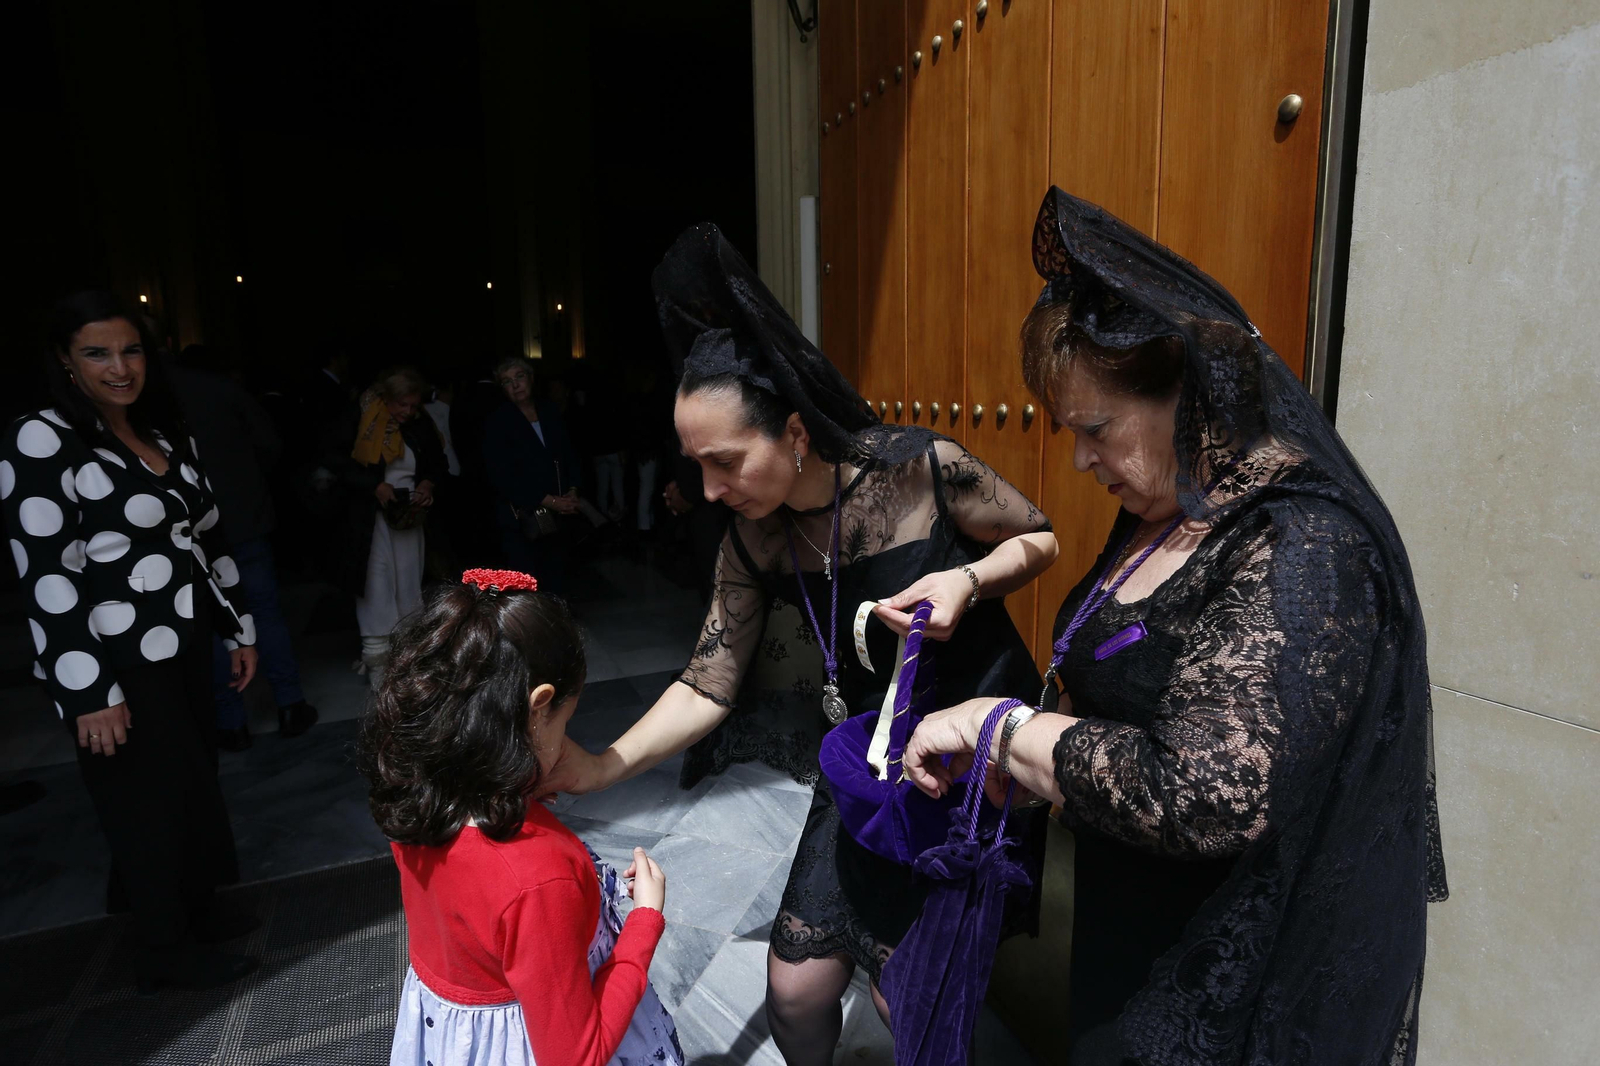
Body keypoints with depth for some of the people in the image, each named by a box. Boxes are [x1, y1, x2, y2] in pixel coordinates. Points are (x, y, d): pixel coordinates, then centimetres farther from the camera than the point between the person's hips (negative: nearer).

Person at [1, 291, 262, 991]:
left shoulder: (168, 437, 9)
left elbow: (208, 540, 14)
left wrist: (238, 628, 14)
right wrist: (90, 694, -19)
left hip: (185, 647, 6)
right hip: (120, 664, -6)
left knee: (195, 782, 16)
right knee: (149, 799, 6)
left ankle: (195, 908, 38)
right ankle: (167, 951, 26)